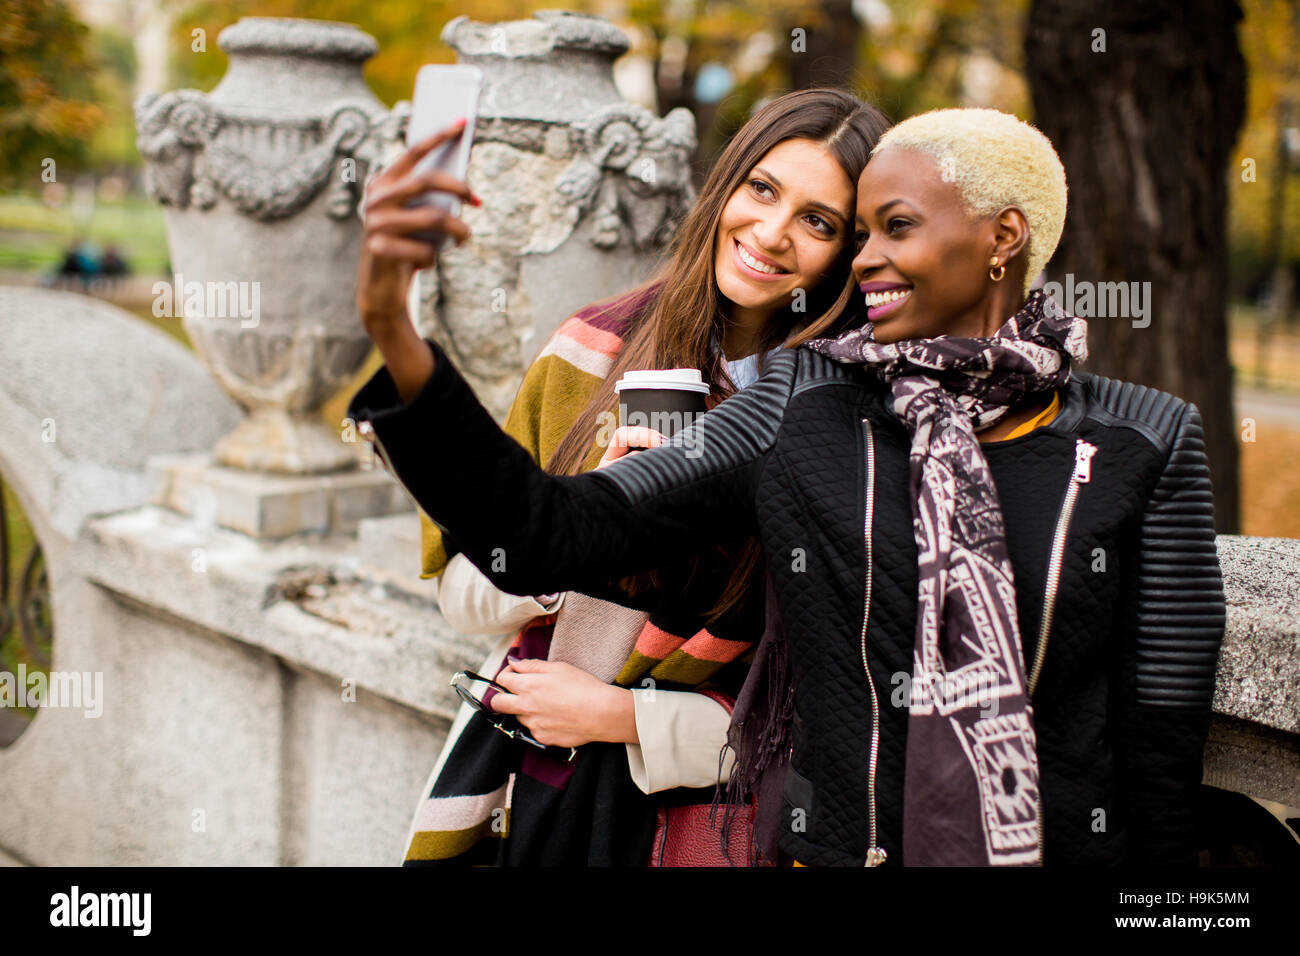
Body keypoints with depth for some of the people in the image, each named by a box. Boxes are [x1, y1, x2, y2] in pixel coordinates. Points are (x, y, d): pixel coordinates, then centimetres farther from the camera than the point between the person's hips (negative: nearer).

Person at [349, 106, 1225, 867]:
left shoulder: (1140, 448, -4)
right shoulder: (800, 415, -3)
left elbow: (1160, 752, -3)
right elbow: (548, 537, -13)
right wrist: (399, 343, -25)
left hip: (1068, 846, 0)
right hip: (831, 843, 1)